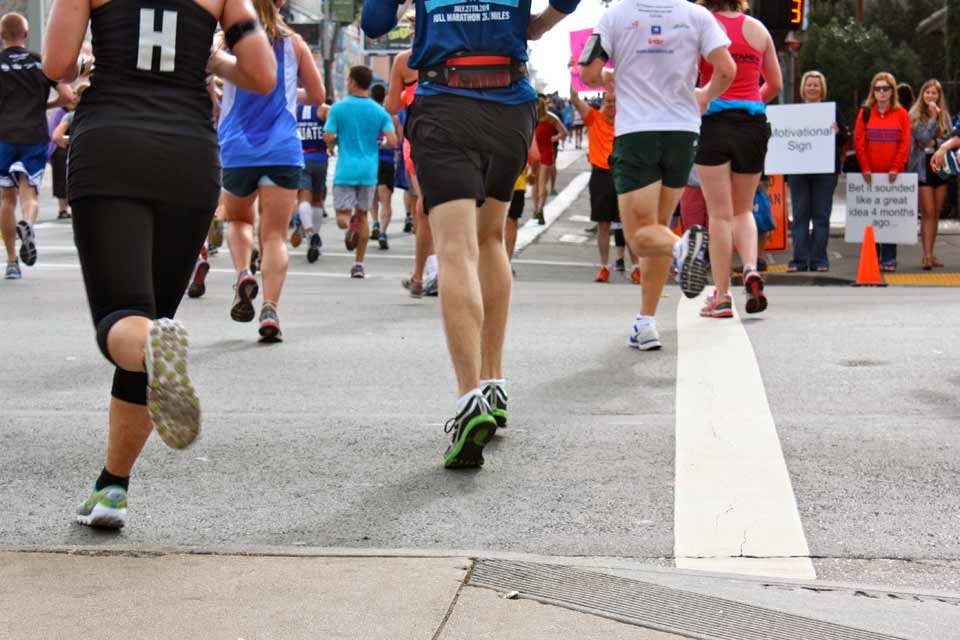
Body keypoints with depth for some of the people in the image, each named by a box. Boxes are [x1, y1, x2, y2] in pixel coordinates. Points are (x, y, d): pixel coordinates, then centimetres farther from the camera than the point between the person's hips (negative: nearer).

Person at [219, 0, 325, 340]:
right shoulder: (294, 43, 6)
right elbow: (317, 96, 12)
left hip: (236, 148, 0)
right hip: (283, 150, 0)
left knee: (238, 219, 24)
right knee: (274, 235, 0)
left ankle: (243, 274, -2)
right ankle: (270, 309, -17)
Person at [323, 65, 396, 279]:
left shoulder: (338, 108, -2)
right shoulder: (380, 111, 2)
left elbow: (328, 137, -9)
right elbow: (392, 141, -6)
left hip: (345, 171, -2)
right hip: (369, 171, 2)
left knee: (342, 217, 2)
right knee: (362, 215, 13)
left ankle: (350, 222, -34)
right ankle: (359, 264, 13)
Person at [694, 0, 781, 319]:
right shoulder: (757, 28, 8)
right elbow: (775, 85, 14)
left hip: (715, 123, -3)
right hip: (753, 124, 3)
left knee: (720, 214, 1)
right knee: (743, 210, 16)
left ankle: (721, 295, 1)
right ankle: (751, 268, -9)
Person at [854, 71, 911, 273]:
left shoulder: (901, 114, 5)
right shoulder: (865, 113, 5)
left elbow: (905, 143, 0)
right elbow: (859, 142, 1)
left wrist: (896, 168, -9)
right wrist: (865, 168, -8)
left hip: (892, 175, 0)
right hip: (870, 175, 1)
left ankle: (888, 259, 4)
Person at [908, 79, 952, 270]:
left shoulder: (945, 115, 10)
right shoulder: (915, 115, -2)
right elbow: (923, 137, -12)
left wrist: (935, 143, -10)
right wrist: (933, 117, -12)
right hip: (922, 166, -4)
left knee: (936, 213, 7)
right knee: (928, 212, -11)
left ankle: (930, 253, 13)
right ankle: (927, 255, -13)